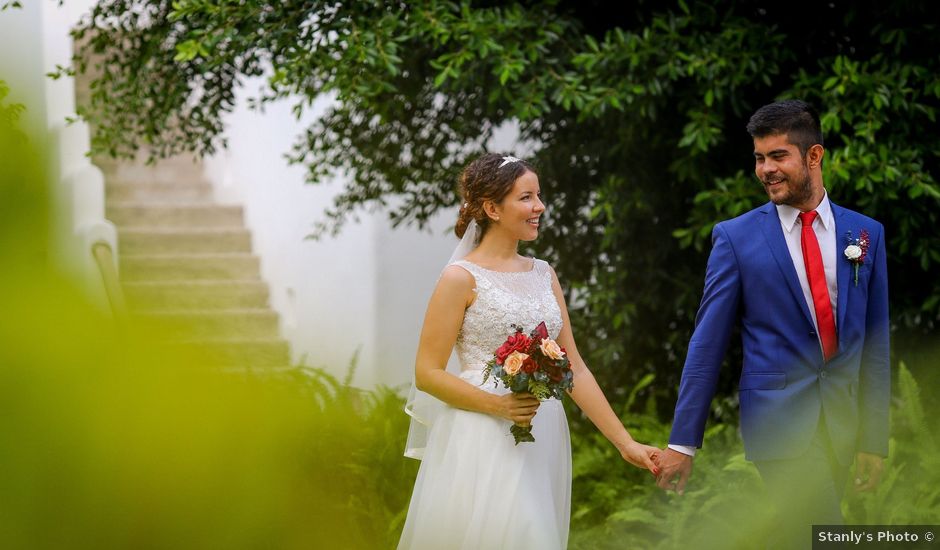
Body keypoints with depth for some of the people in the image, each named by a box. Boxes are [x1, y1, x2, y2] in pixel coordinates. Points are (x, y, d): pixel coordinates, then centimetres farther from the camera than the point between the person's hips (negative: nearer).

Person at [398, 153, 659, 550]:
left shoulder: (544, 275, 12)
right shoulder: (462, 278, -5)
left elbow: (574, 369, 11)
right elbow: (426, 373, -7)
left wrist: (625, 442, 5)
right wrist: (498, 405, -20)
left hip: (542, 445, 6)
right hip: (483, 441, -6)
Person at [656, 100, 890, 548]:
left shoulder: (866, 234, 7)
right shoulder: (736, 237, -2)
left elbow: (874, 343, 10)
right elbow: (707, 343, -2)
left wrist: (875, 438, 8)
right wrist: (683, 441, -3)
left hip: (841, 424, 3)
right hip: (778, 421, -3)